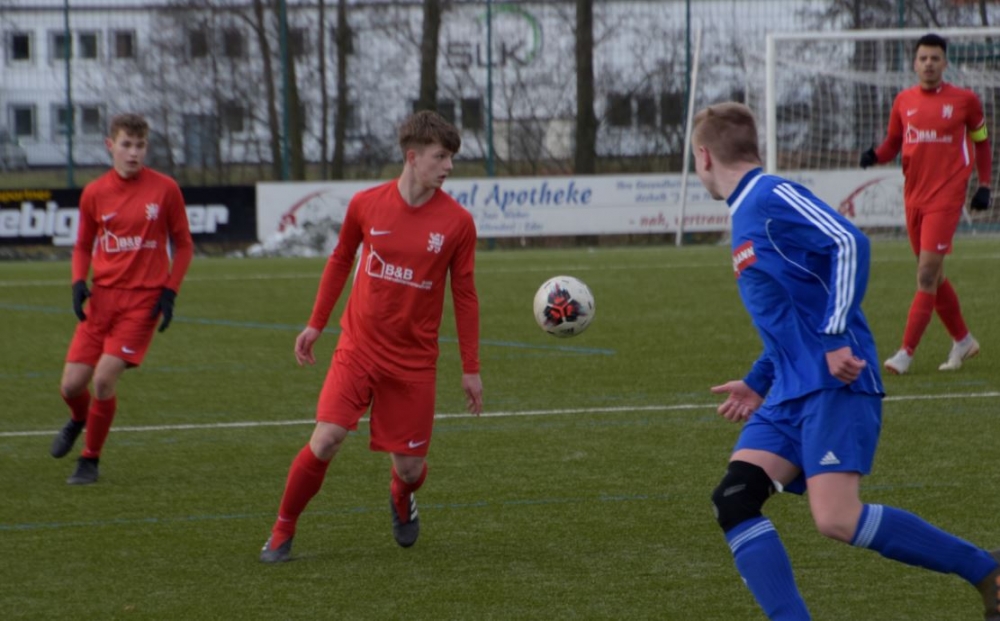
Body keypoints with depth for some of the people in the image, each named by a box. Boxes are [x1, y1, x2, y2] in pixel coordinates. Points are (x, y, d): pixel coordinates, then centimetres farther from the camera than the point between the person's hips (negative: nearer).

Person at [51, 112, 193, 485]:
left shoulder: (165, 189, -3)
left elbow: (183, 244, 5)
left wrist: (169, 292, -6)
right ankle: (79, 420, 37)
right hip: (102, 297, 3)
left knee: (104, 379, -16)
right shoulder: (94, 193, 4)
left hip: (143, 300, -3)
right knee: (71, 385, -1)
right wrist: (78, 282, -3)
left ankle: (90, 461, 4)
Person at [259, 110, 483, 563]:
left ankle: (402, 500, 40)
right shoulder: (366, 205, -4)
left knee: (409, 466, 1)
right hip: (359, 346, 0)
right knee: (326, 440, -16)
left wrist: (471, 369, 3)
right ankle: (282, 532, 4)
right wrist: (315, 324, 14)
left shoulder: (457, 222, -5)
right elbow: (340, 260, 13)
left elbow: (464, 295, 3)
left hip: (414, 360, 0)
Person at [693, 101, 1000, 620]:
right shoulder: (745, 215, 22)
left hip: (835, 384, -9)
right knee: (733, 500, -7)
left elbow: (849, 243, -19)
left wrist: (836, 337, -22)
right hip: (791, 393, 9)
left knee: (837, 519, -20)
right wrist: (757, 384, 30)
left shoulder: (771, 197, -6)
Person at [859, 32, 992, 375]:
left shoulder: (964, 100, -2)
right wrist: (875, 155, -8)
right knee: (933, 276, 13)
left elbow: (981, 140, 10)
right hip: (914, 198, 5)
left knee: (927, 275, -12)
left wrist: (984, 186, 6)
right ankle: (963, 340, 31)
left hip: (946, 198, -5)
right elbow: (892, 143, 14)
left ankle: (906, 353, -12)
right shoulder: (903, 101, 6)